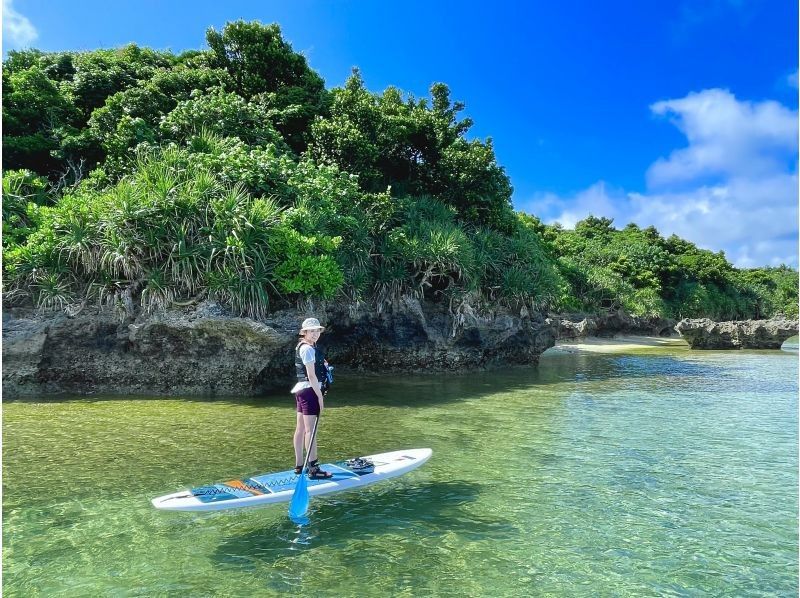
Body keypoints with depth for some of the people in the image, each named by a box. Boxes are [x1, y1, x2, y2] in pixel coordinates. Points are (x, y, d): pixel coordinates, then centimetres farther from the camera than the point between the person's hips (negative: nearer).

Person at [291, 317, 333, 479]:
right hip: (309, 391, -10)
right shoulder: (308, 349, -15)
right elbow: (311, 375, -19)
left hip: (301, 390, 10)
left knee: (301, 429, 12)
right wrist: (320, 396, -17)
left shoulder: (302, 347, 15)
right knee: (311, 430, -8)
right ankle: (313, 469, -6)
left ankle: (299, 466, 20)